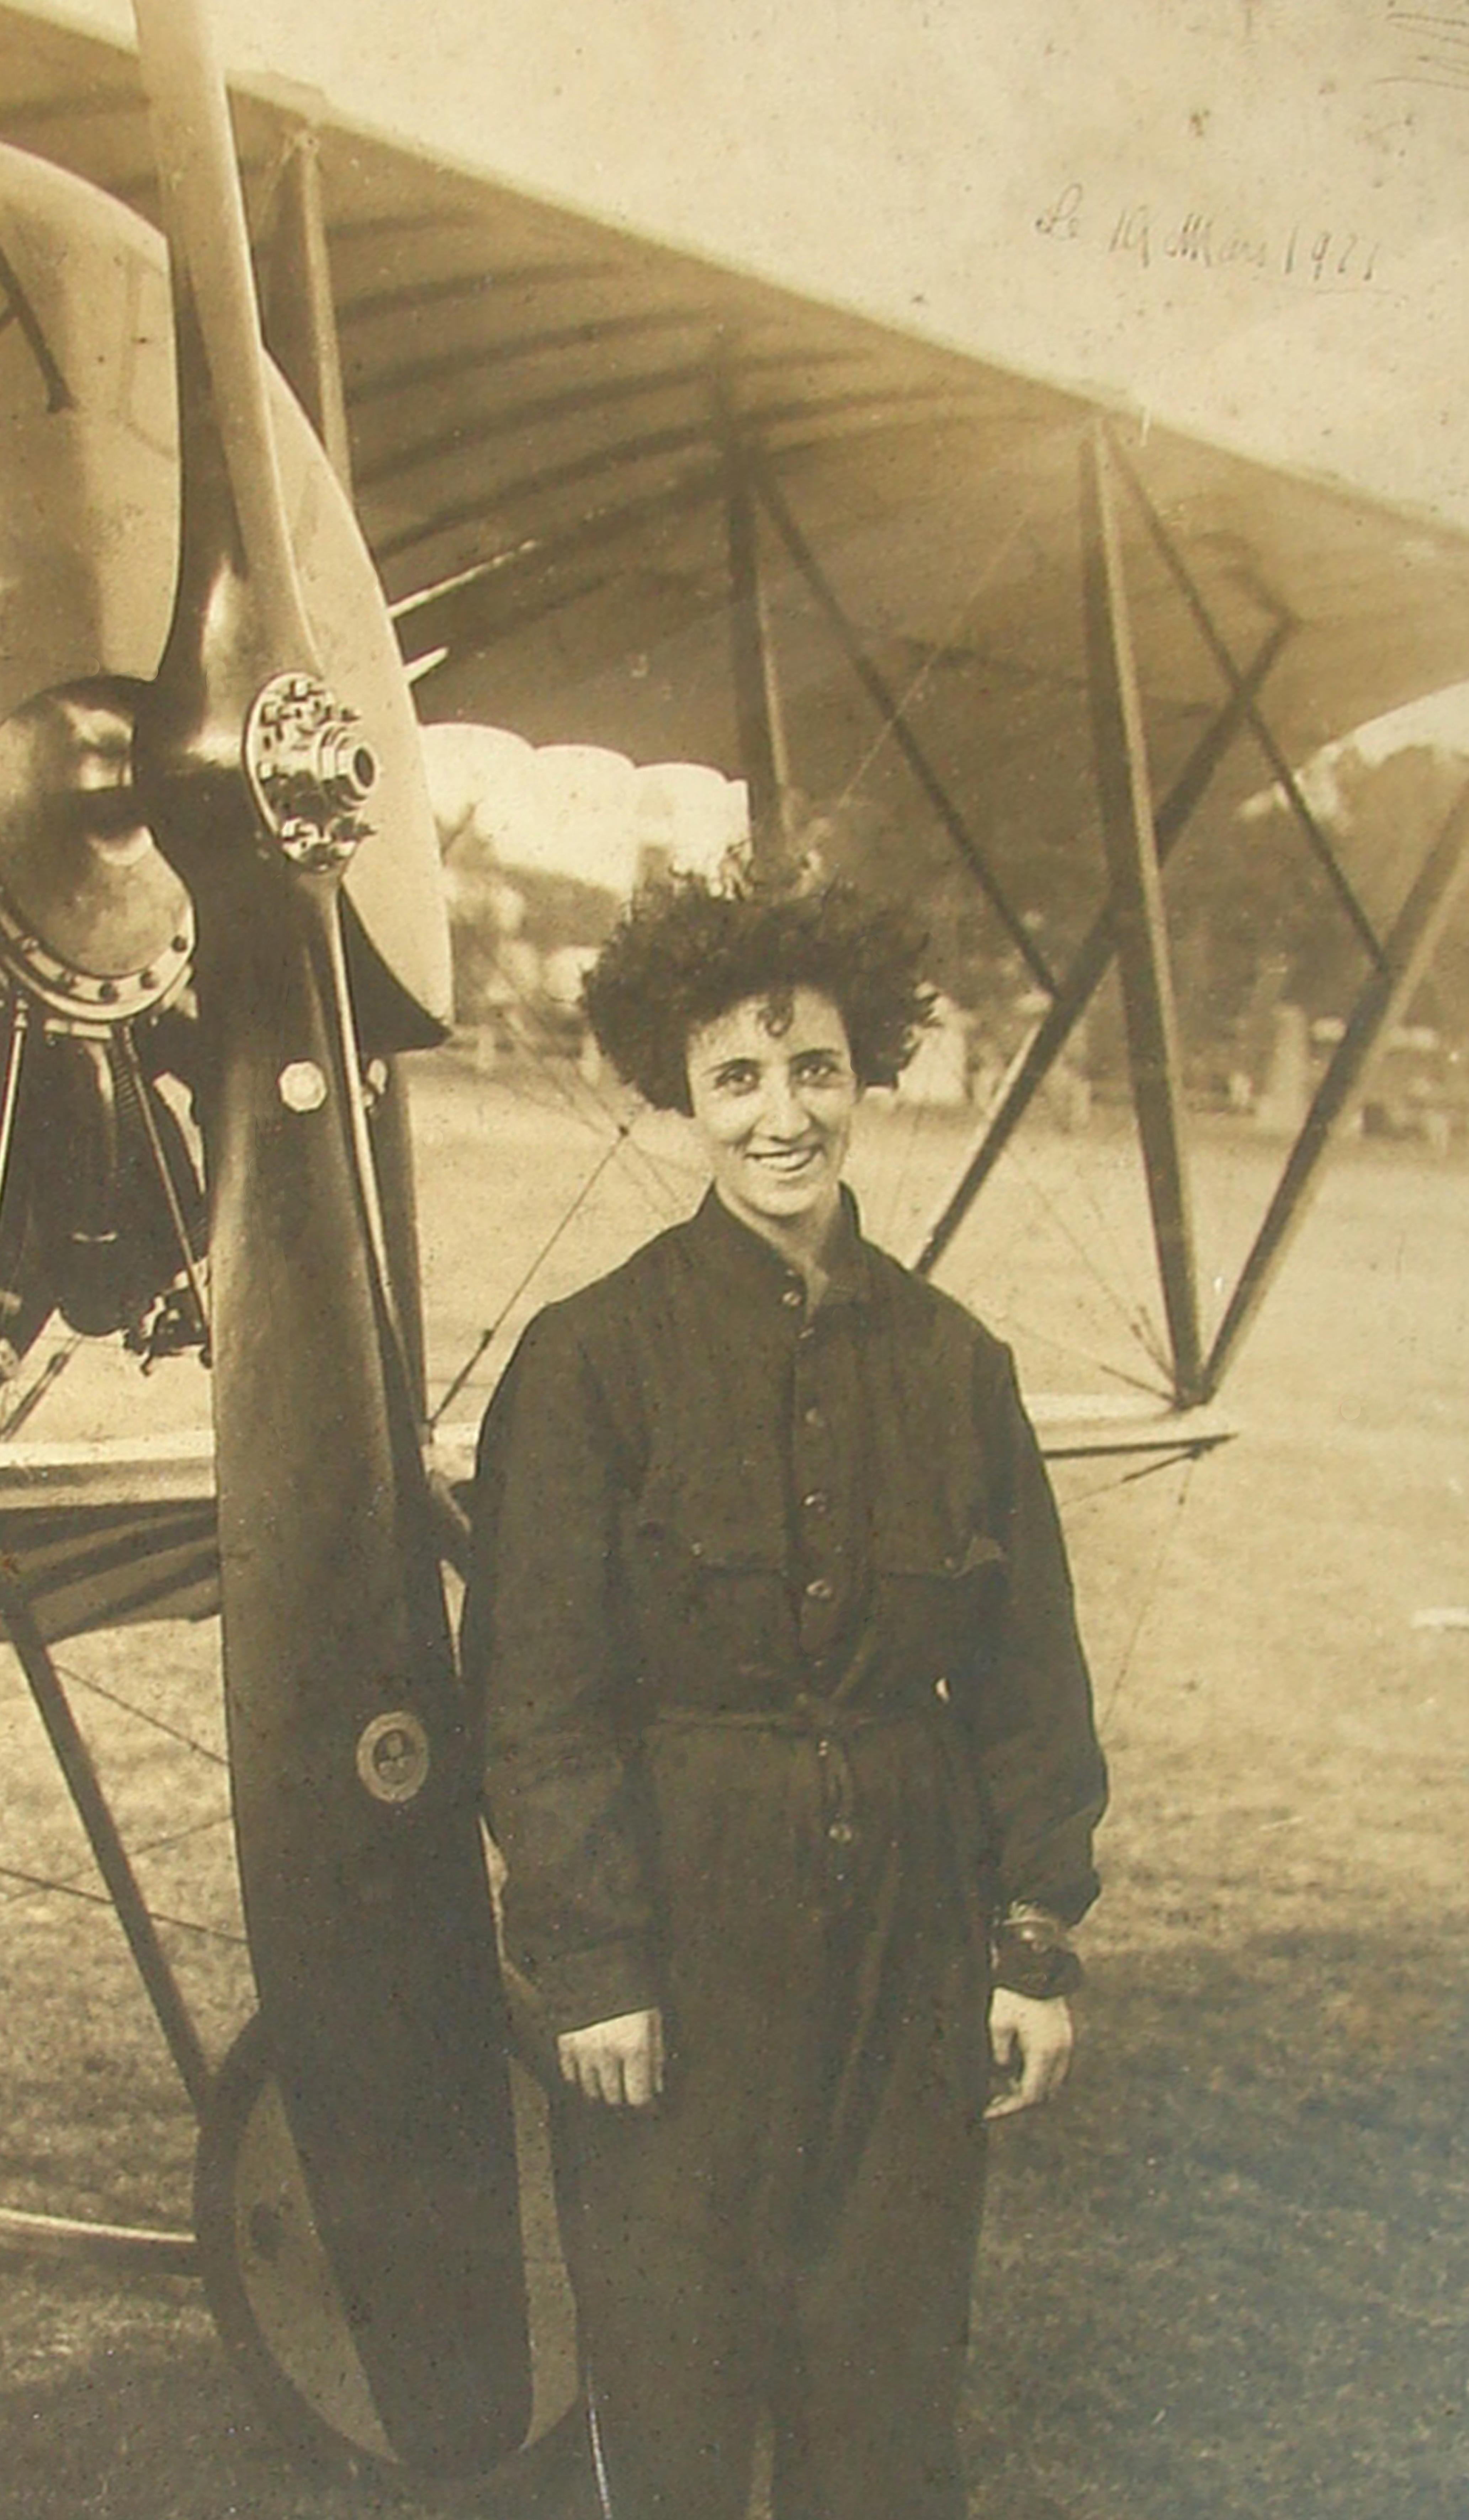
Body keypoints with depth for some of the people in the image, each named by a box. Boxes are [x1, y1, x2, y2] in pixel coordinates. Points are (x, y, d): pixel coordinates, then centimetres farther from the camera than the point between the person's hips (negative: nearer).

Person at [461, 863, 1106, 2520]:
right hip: (682, 1920, -3)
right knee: (672, 2368, 9)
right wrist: (587, 1961, -11)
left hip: (909, 1923, 3)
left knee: (890, 2354, 14)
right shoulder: (594, 1357, -7)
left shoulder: (951, 1360, 4)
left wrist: (1037, 1943, 4)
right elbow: (539, 1695, -8)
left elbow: (1028, 1675, 7)